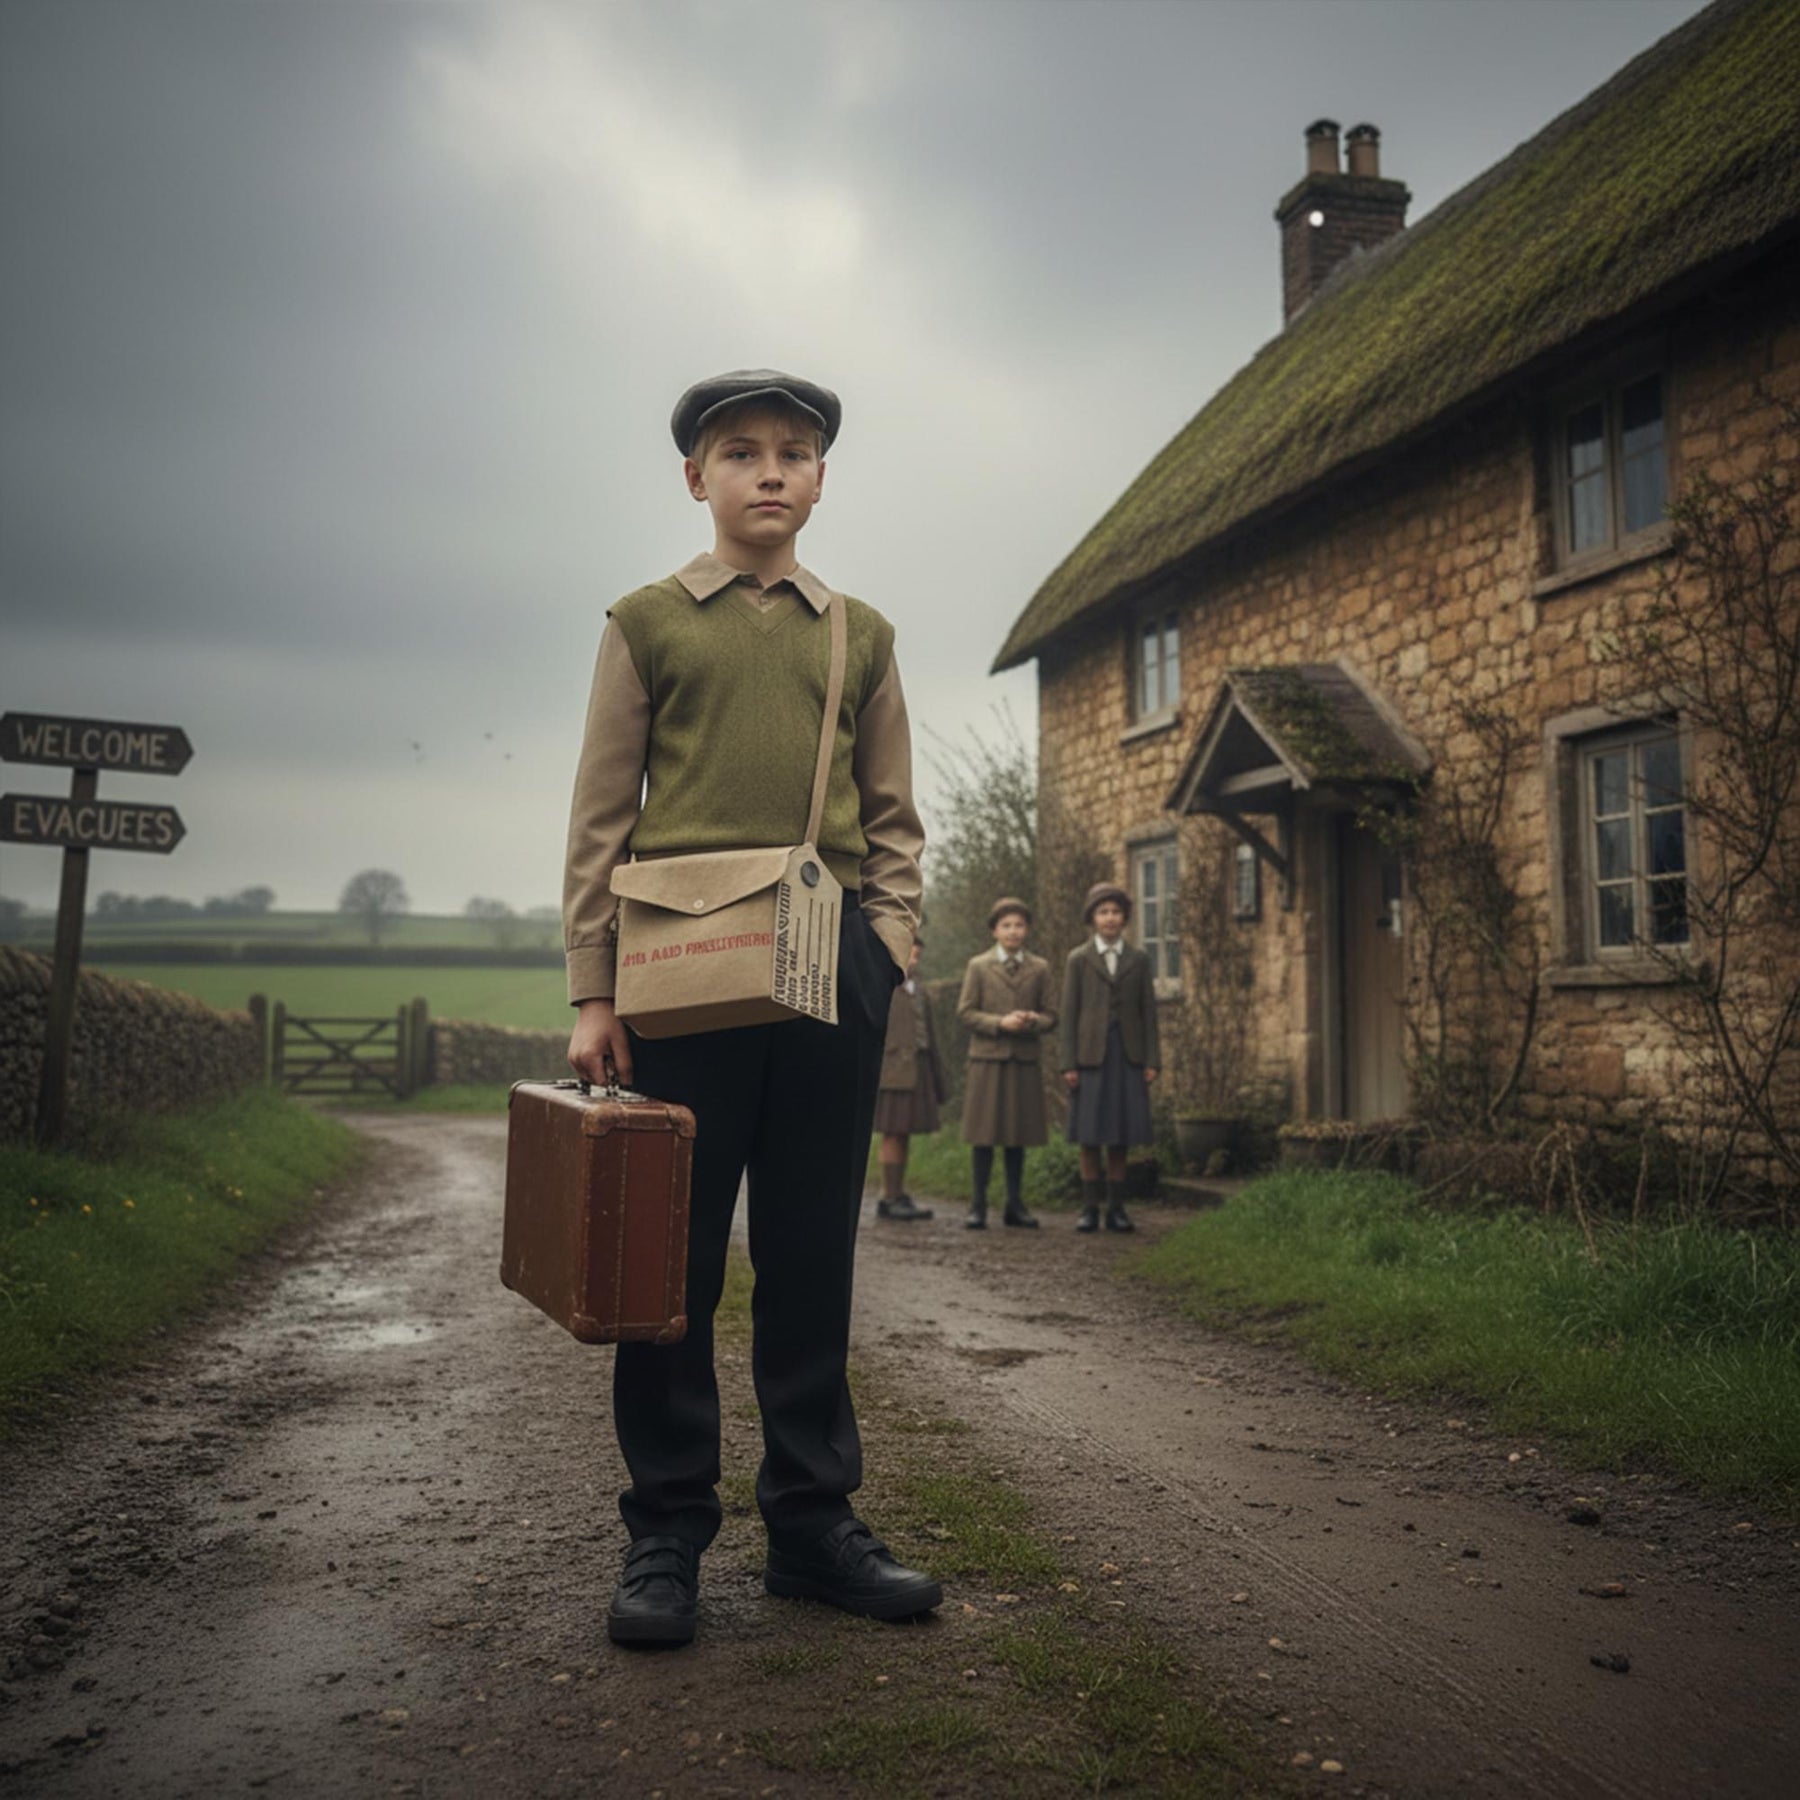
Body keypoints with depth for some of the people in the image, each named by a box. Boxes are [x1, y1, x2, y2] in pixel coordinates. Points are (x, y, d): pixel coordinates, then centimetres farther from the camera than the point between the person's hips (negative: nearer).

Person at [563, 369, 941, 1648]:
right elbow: (600, 820, 4)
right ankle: (666, 1537, 14)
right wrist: (592, 990, -4)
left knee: (813, 1256, 7)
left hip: (830, 968, 2)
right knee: (672, 1255, 2)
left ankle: (814, 1524, 19)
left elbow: (893, 819, 15)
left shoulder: (862, 634, 16)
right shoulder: (647, 623, 9)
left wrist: (886, 952, 1)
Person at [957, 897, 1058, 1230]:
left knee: (1019, 1135, 6)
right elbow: (965, 1012, 1)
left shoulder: (1040, 969, 12)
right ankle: (978, 1205, 5)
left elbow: (1051, 1016, 10)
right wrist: (999, 1023, -13)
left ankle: (1015, 1204, 14)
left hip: (1025, 1059, 2)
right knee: (984, 1134, -2)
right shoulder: (978, 966, 7)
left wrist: (1033, 1021, -12)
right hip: (987, 1057, -2)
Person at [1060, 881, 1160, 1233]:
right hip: (1091, 1055, -1)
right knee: (1090, 1137, 0)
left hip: (1128, 1056, 1)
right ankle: (1089, 1208, 6)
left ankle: (1116, 1208, 9)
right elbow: (1069, 1013, 2)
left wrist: (1152, 1061, 0)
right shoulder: (1079, 959, 6)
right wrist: (1069, 1064, -5)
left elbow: (1148, 1011, 8)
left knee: (1121, 1135, 3)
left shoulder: (1138, 960, 11)